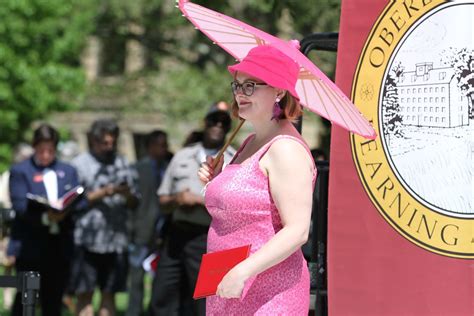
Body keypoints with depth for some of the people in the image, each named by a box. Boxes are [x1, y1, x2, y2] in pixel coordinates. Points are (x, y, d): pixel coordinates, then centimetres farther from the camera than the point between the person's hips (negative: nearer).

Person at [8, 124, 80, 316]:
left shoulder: (68, 171, 16)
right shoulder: (20, 171, 2)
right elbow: (20, 205, -10)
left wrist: (64, 212, -16)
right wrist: (44, 217, -27)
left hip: (60, 246, 4)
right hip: (30, 247, -4)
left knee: (54, 298, 6)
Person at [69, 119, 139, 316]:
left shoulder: (123, 165, 15)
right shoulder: (79, 164, 3)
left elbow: (134, 204, 14)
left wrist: (127, 194, -8)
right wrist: (103, 193, -10)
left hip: (116, 239, 4)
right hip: (87, 238, -3)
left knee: (109, 293, 6)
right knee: (84, 293, -3)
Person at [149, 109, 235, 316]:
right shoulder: (182, 157, 18)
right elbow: (163, 199, 18)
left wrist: (199, 200, -13)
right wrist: (176, 199, -6)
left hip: (207, 239, -5)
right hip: (176, 235, 5)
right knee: (162, 296, 5)